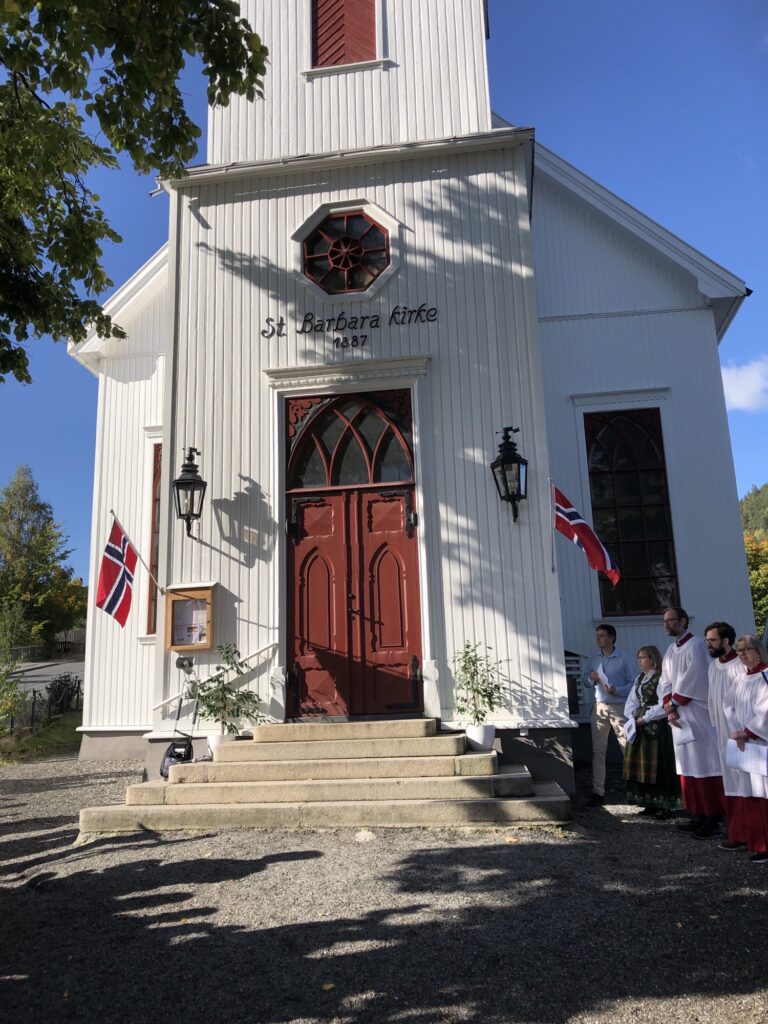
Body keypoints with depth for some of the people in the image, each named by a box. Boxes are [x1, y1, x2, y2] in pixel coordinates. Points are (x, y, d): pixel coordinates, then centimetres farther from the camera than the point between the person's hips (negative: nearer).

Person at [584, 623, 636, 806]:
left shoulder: (623, 659, -3)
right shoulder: (594, 660, 11)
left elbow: (633, 683, -5)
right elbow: (586, 681, 17)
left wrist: (616, 690, -19)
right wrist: (591, 679, -6)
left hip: (619, 707, -4)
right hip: (599, 708, 4)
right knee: (598, 751, 3)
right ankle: (598, 792, 8)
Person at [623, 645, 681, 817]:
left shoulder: (661, 679, -10)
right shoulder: (639, 679, 15)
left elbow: (663, 706, -17)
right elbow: (632, 702, 14)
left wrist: (645, 719, -14)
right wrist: (632, 718, -4)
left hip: (657, 727, -8)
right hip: (639, 727, 8)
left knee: (657, 764, -3)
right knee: (640, 763, 9)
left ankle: (664, 804, 7)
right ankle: (650, 802, 18)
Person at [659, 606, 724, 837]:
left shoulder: (696, 644, -9)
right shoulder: (671, 650, 15)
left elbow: (693, 679, -17)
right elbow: (665, 682, 11)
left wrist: (673, 703, -10)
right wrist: (669, 707, -5)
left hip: (697, 715, -8)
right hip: (679, 717, 8)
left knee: (704, 765, -6)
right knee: (688, 767, 9)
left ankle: (713, 819, -1)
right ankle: (698, 815, 16)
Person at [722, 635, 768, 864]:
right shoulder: (740, 678, 13)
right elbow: (729, 706, 8)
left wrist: (747, 732, -12)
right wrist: (737, 732, -6)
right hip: (742, 744, 6)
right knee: (746, 796, 8)